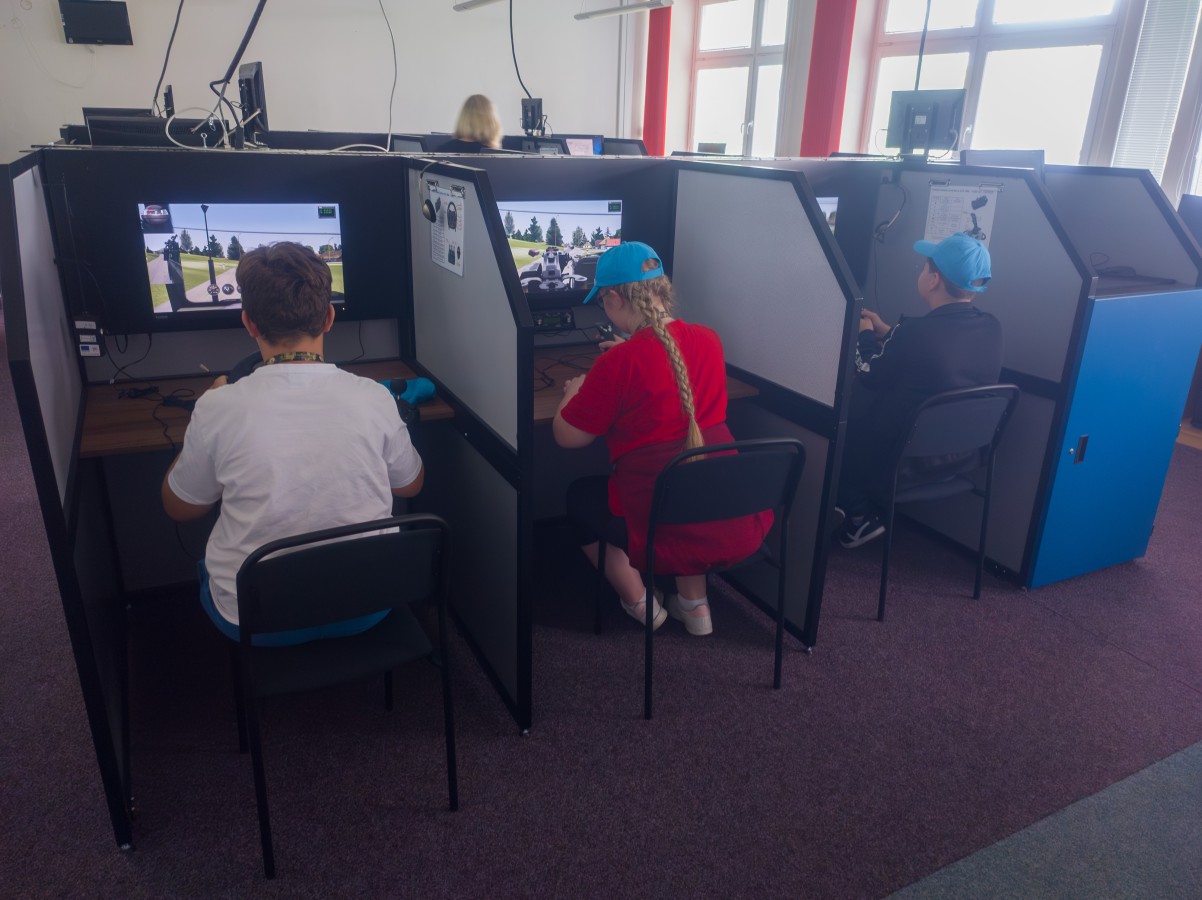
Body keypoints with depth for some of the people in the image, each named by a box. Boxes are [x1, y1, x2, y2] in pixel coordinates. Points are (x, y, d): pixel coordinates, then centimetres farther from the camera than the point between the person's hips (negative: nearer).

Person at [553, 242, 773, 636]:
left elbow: (567, 437, -4)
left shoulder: (617, 364, -17)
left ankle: (638, 601, 21)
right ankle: (694, 603, 32)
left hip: (669, 538, -5)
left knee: (580, 495, 24)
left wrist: (573, 391, 13)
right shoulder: (708, 339, 1)